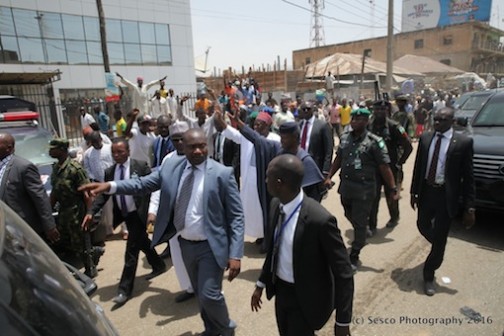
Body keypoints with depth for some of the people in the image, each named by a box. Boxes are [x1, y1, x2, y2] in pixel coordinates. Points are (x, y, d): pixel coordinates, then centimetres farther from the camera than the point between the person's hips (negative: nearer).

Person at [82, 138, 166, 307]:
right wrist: (91, 212, -10)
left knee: (131, 251, -2)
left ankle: (124, 289, 10)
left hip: (138, 214, -6)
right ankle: (158, 265, 45)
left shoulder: (141, 166, -13)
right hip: (124, 215, 6)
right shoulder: (109, 172, 2)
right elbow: (103, 194, 2)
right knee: (142, 242, 22)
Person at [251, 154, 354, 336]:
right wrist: (261, 284, 12)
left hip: (306, 297, -6)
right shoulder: (276, 205, -9)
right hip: (280, 289, 7)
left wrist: (342, 321, -14)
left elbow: (343, 273, -21)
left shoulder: (320, 219, -31)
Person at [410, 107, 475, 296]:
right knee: (423, 226, 19)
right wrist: (414, 192, 6)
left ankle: (429, 275, 25)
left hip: (446, 196, -4)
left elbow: (468, 176, -9)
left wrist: (469, 207, -11)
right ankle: (437, 251, 52)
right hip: (426, 192, 4)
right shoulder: (425, 138, 1)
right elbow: (418, 167, 6)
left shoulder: (463, 142, -10)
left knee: (440, 238, 5)